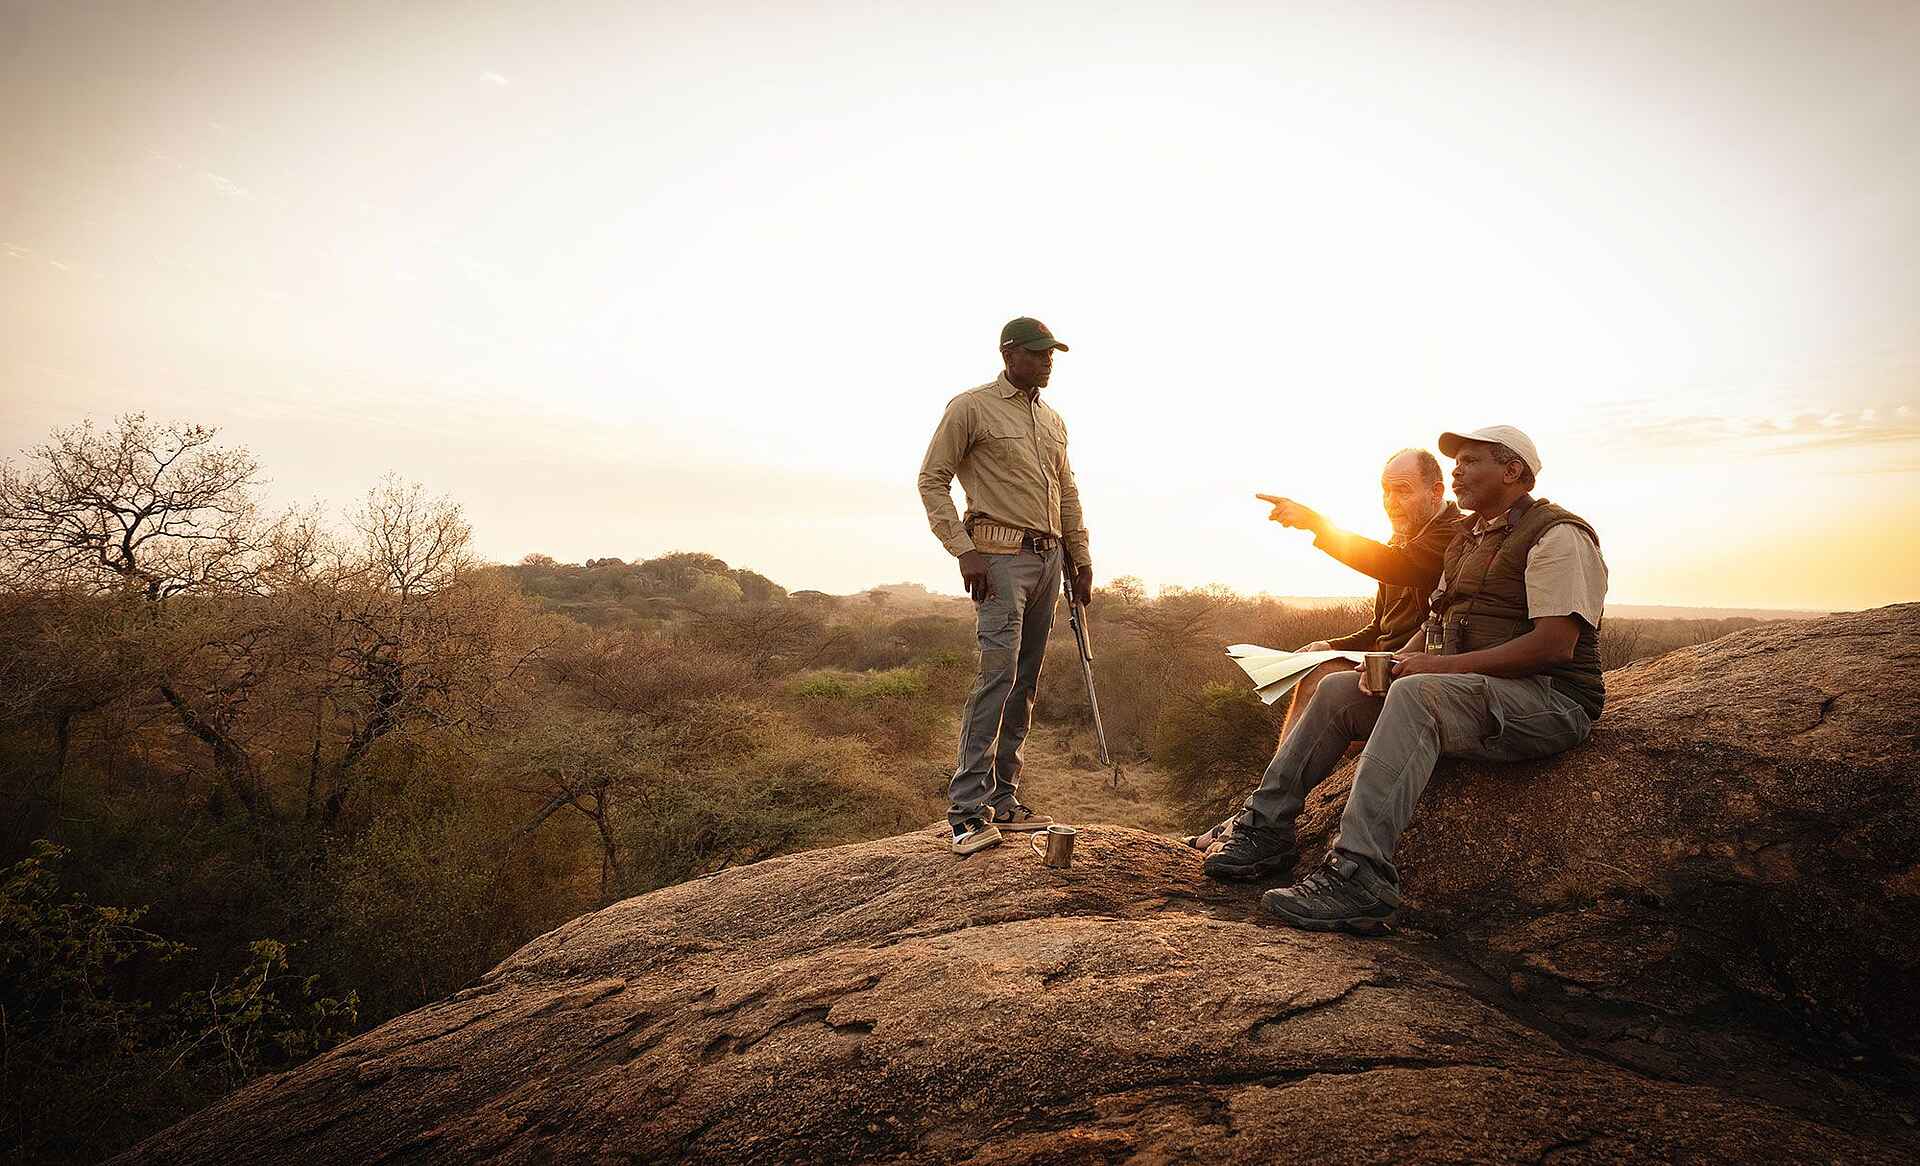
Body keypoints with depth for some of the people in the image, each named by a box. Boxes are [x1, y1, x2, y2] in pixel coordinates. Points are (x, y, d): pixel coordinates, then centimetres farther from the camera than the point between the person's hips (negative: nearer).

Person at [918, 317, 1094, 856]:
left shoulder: (1053, 420, 19)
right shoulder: (971, 407, -2)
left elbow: (1068, 493, 23)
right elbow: (932, 480, -5)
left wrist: (1081, 559, 17)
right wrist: (964, 550, -13)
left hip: (1048, 559, 7)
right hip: (1000, 556, -7)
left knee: (1025, 681, 6)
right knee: (998, 672, -17)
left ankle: (1002, 799, 15)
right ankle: (967, 811, -12)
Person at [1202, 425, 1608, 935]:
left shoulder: (1558, 534, -9)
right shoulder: (1469, 538, 20)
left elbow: (1554, 646, -20)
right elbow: (1435, 622, 21)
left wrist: (1440, 665, -23)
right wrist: (1396, 662, -2)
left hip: (1549, 701, -9)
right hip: (1464, 689, 9)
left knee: (1415, 695, -36)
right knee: (1339, 690, -1)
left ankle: (1360, 874, -42)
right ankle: (1267, 826, 0)